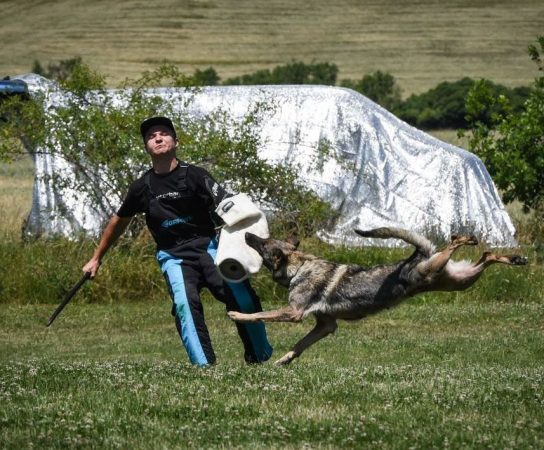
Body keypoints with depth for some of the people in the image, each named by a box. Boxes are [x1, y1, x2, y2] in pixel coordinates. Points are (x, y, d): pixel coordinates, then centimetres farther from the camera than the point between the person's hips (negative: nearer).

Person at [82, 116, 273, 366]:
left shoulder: (194, 176, -4)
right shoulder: (142, 187, 5)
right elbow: (118, 221, 21)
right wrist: (96, 259, 27)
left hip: (207, 247, -1)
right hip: (173, 256, 1)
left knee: (242, 296, -20)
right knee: (185, 302, -26)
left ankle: (261, 358, -4)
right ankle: (204, 366, -29)